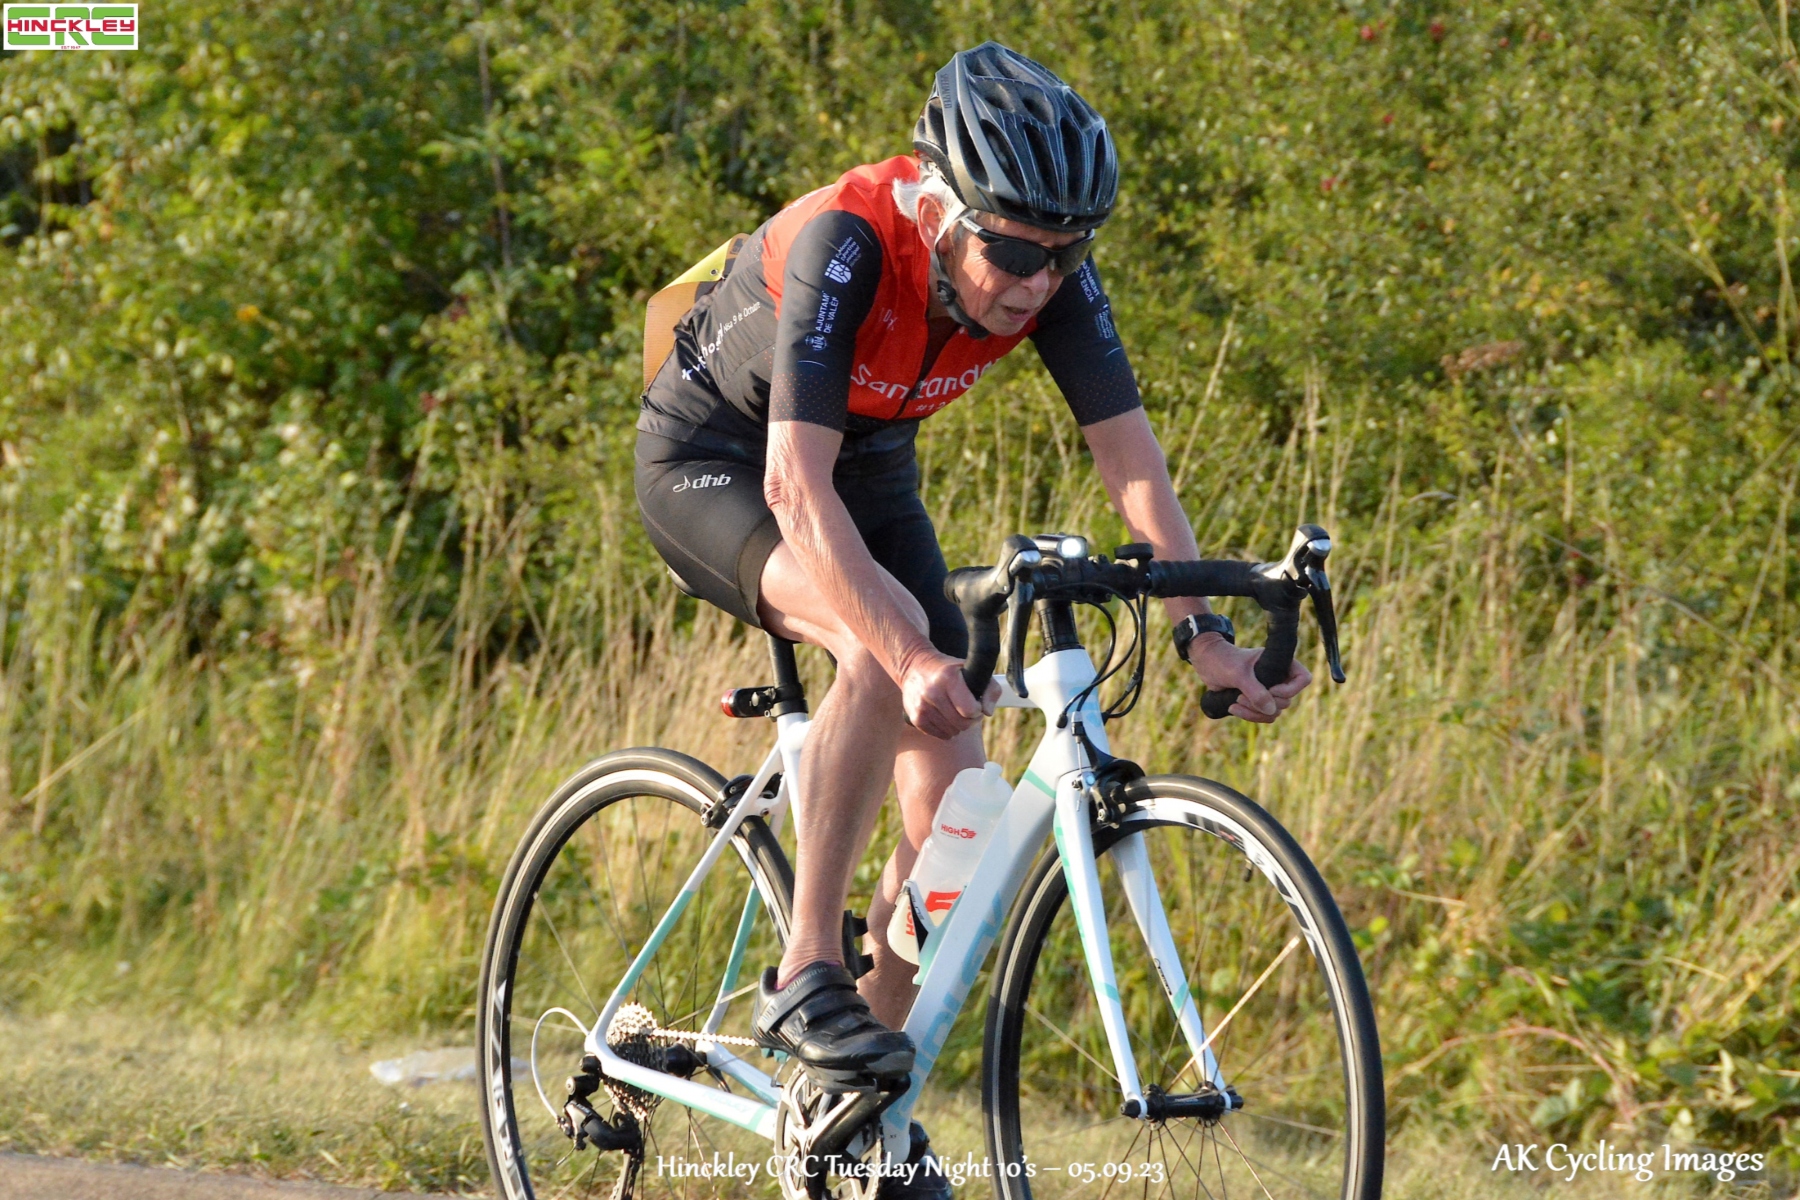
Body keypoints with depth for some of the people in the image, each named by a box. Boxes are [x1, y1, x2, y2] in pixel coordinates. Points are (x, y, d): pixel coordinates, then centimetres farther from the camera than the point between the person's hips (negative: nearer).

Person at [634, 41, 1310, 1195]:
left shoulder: (1051, 272, -22)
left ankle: (864, 1097, 8)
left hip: (869, 464, 6)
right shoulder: (846, 242, -37)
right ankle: (805, 975, -26)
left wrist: (1204, 631, -30)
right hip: (713, 459, -6)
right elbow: (796, 484, -43)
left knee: (954, 794, -8)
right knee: (887, 649, -35)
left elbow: (1130, 455, -18)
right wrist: (913, 658, -53)